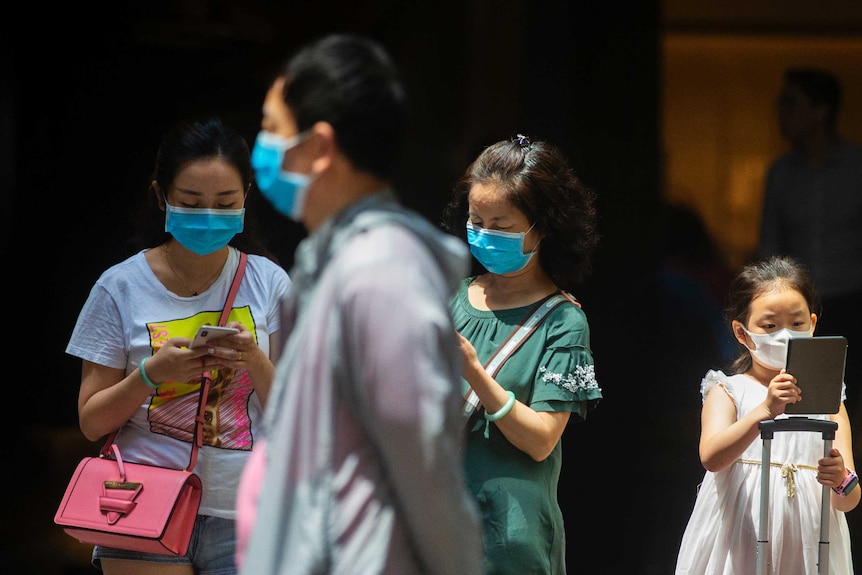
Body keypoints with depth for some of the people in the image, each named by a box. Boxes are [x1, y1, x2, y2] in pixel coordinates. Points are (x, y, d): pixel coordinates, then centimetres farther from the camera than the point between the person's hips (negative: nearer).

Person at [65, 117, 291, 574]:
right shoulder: (121, 288, 0)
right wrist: (151, 374, -15)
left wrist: (255, 362, -15)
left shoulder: (268, 283, 4)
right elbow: (92, 423, 2)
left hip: (241, 519, 1)